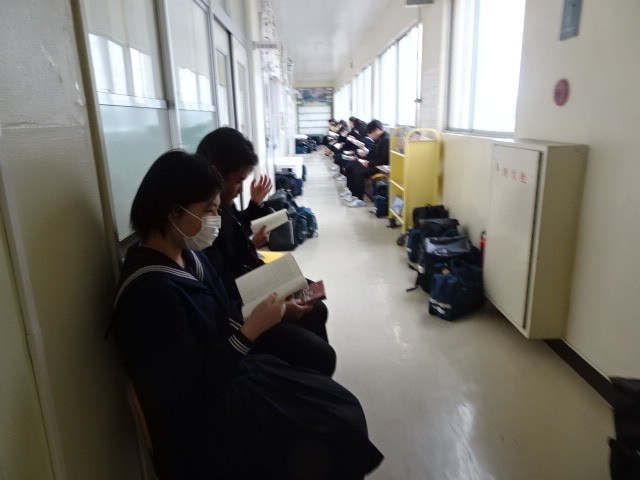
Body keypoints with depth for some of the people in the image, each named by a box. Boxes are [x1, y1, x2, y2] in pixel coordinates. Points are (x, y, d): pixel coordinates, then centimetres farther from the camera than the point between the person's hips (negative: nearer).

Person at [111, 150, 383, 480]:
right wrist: (250, 331, -22)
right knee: (337, 430, -5)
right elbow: (191, 390, -24)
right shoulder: (151, 293, -27)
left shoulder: (187, 254, 0)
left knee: (342, 408, 5)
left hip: (232, 376, 8)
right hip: (206, 419, -8)